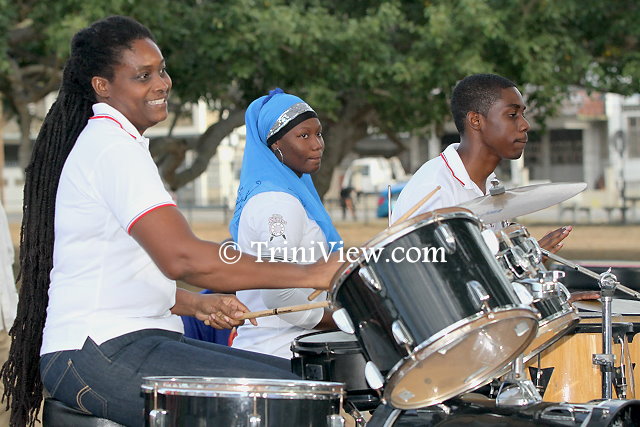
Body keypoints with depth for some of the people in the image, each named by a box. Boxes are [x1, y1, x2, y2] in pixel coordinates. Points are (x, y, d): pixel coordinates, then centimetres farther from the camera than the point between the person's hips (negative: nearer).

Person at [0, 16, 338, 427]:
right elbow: (180, 257, -27)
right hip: (98, 357, -11)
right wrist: (309, 274, -24)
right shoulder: (115, 148, -14)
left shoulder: (111, 143, 20)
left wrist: (198, 305, 7)